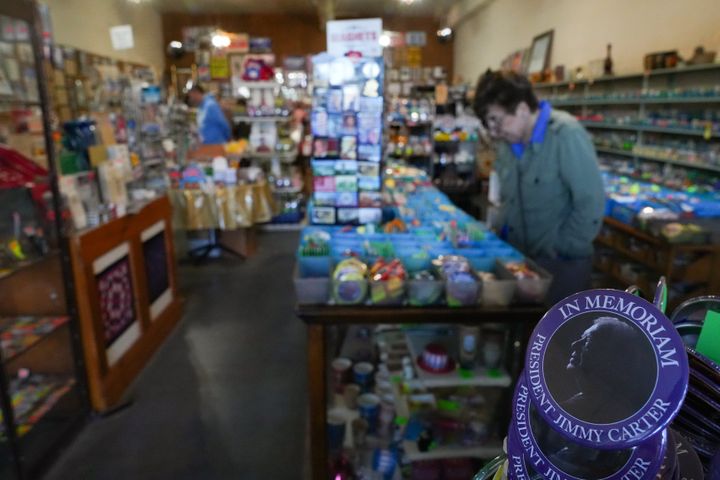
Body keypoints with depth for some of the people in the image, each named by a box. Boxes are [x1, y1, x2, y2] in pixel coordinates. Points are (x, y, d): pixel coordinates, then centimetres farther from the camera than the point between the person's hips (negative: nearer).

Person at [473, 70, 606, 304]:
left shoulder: (566, 135, -19)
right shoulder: (507, 141, 2)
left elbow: (591, 204, -20)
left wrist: (563, 251, -15)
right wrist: (502, 231, 5)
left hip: (563, 264, -6)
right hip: (518, 256, 6)